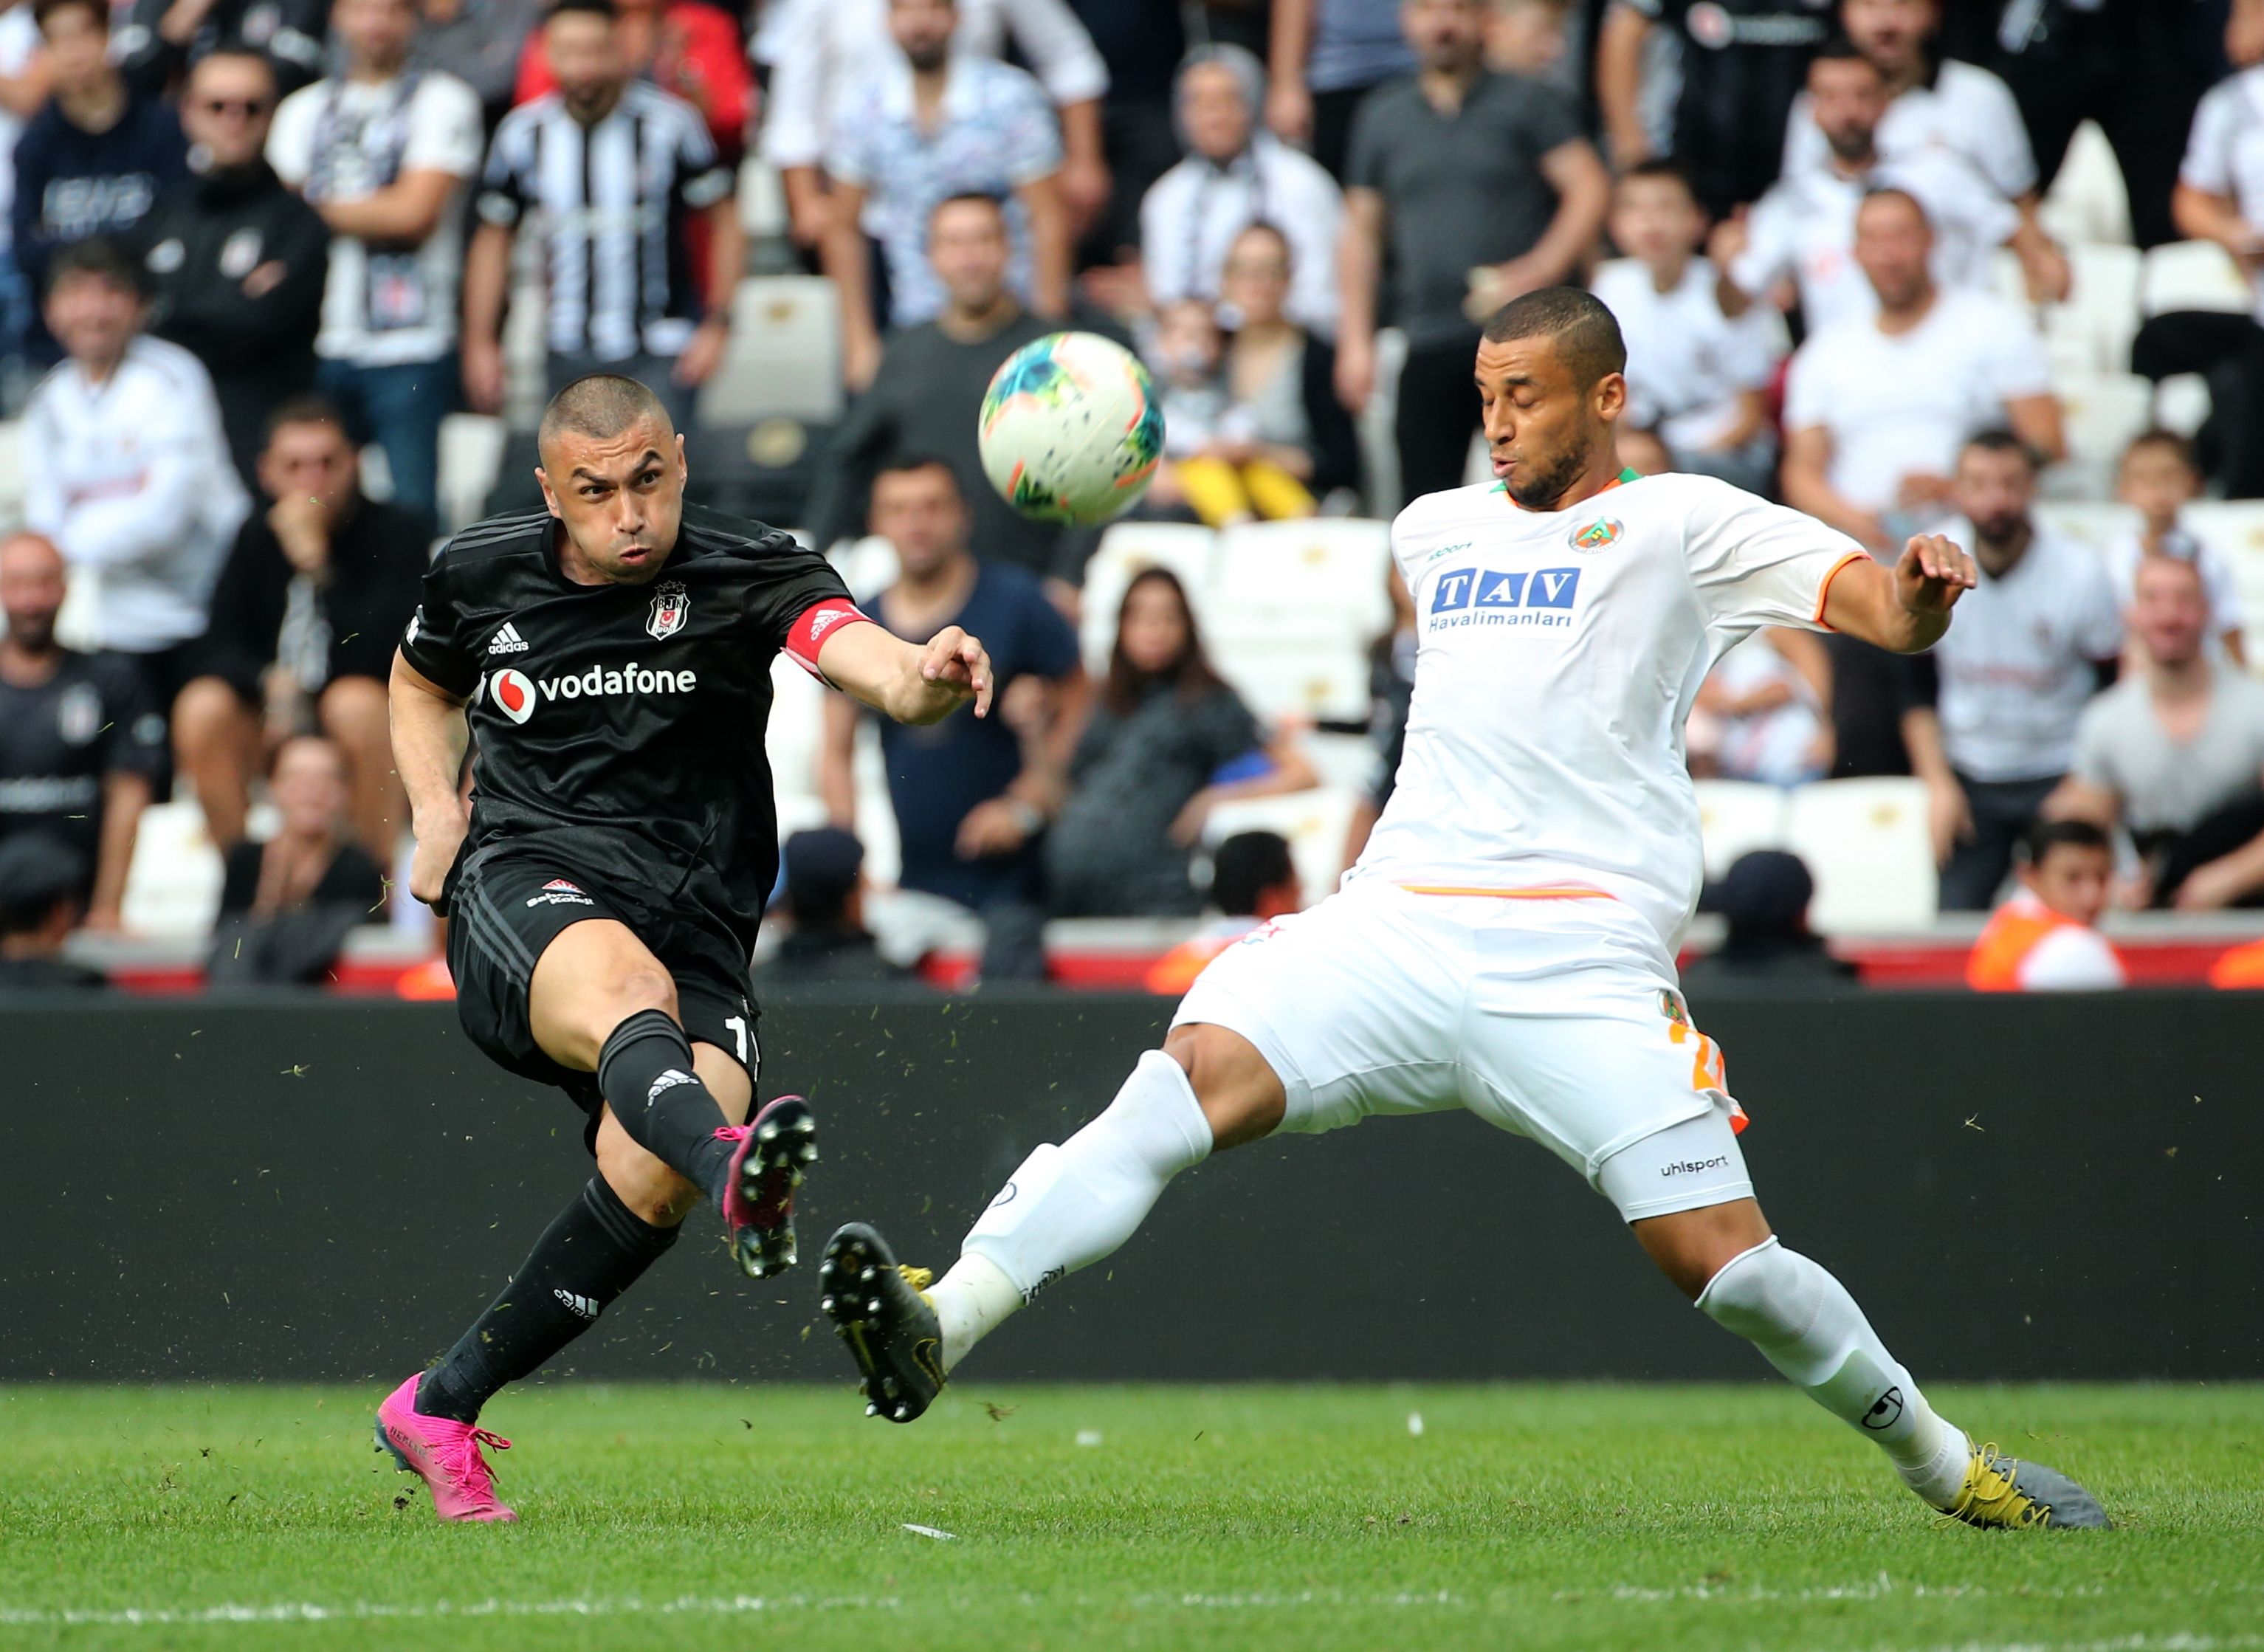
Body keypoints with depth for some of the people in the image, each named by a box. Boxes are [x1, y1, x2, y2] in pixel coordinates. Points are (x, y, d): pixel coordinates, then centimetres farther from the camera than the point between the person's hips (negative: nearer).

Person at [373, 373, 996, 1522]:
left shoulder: (746, 577, -3)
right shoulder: (483, 574, 7)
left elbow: (858, 654, -23)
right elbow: (422, 682, 30)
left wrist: (923, 678, -48)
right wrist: (435, 809, 11)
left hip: (696, 931, 0)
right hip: (524, 893, 0)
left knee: (656, 1176, -25)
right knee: (629, 983, -37)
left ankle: (439, 1407, -6)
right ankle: (732, 1169, -73)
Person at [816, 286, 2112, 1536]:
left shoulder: (1677, 523, 7)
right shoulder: (1434, 529, 23)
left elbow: (1880, 604, -6)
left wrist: (1917, 598, -27)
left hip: (1582, 966, -4)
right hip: (1396, 922, 4)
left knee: (1721, 1259, -10)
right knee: (1197, 1071, -22)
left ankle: (1946, 1464, 14)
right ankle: (939, 1329, -36)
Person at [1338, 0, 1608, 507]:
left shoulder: (1527, 104, 4)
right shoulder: (1382, 117, 14)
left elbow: (1590, 190, -4)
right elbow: (1361, 231, 17)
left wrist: (1535, 272, -16)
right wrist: (1356, 342, 10)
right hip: (1429, 346, 3)